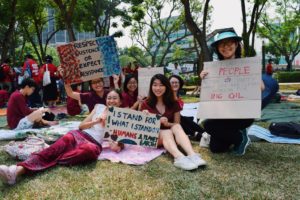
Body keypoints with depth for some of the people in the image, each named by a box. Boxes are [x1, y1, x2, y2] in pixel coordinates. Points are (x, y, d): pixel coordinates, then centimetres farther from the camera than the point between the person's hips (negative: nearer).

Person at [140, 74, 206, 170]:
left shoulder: (173, 103, 6)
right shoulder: (146, 104, 2)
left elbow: (177, 124, 6)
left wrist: (167, 123, -16)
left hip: (169, 132, 2)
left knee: (177, 127, -31)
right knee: (167, 133, -34)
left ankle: (193, 155, -51)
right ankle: (179, 158, -61)